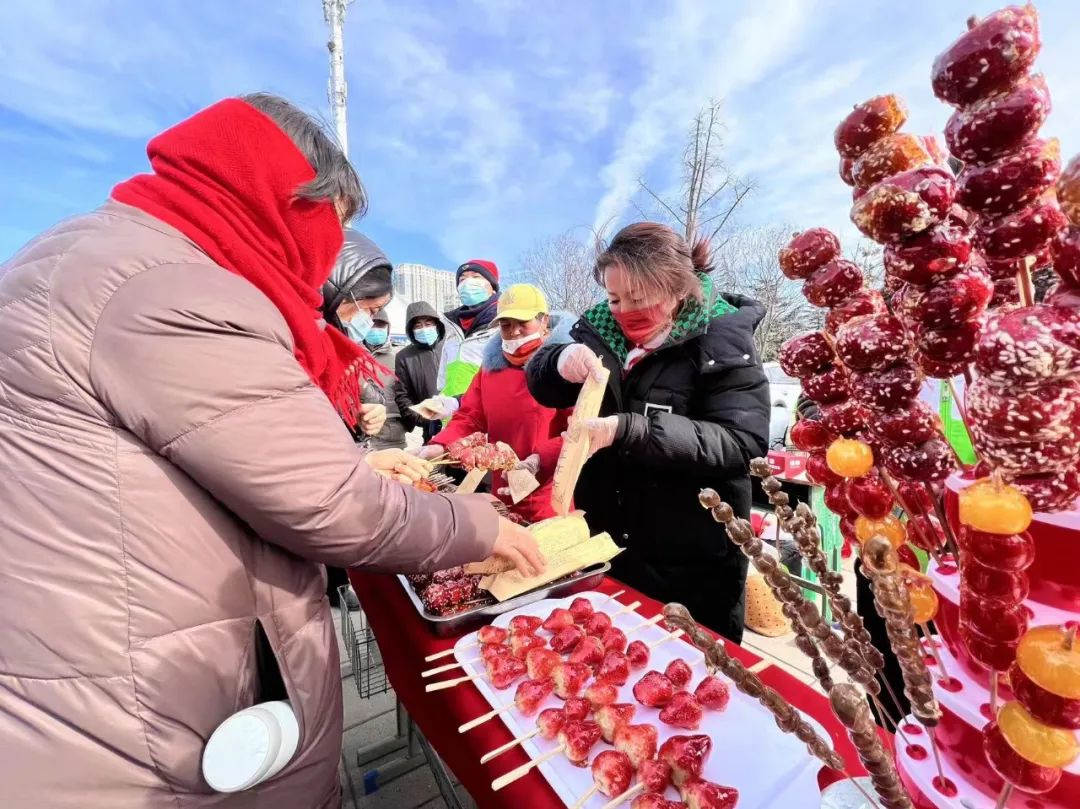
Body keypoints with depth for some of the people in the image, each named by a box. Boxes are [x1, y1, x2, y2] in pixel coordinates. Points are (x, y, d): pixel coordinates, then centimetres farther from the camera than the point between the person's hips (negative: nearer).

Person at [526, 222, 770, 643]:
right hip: (603, 544, 5)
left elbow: (743, 443, -23)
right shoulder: (603, 326, 0)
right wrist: (561, 359, -21)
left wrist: (628, 430, -33)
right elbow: (539, 382, 3)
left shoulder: (721, 340, -14)